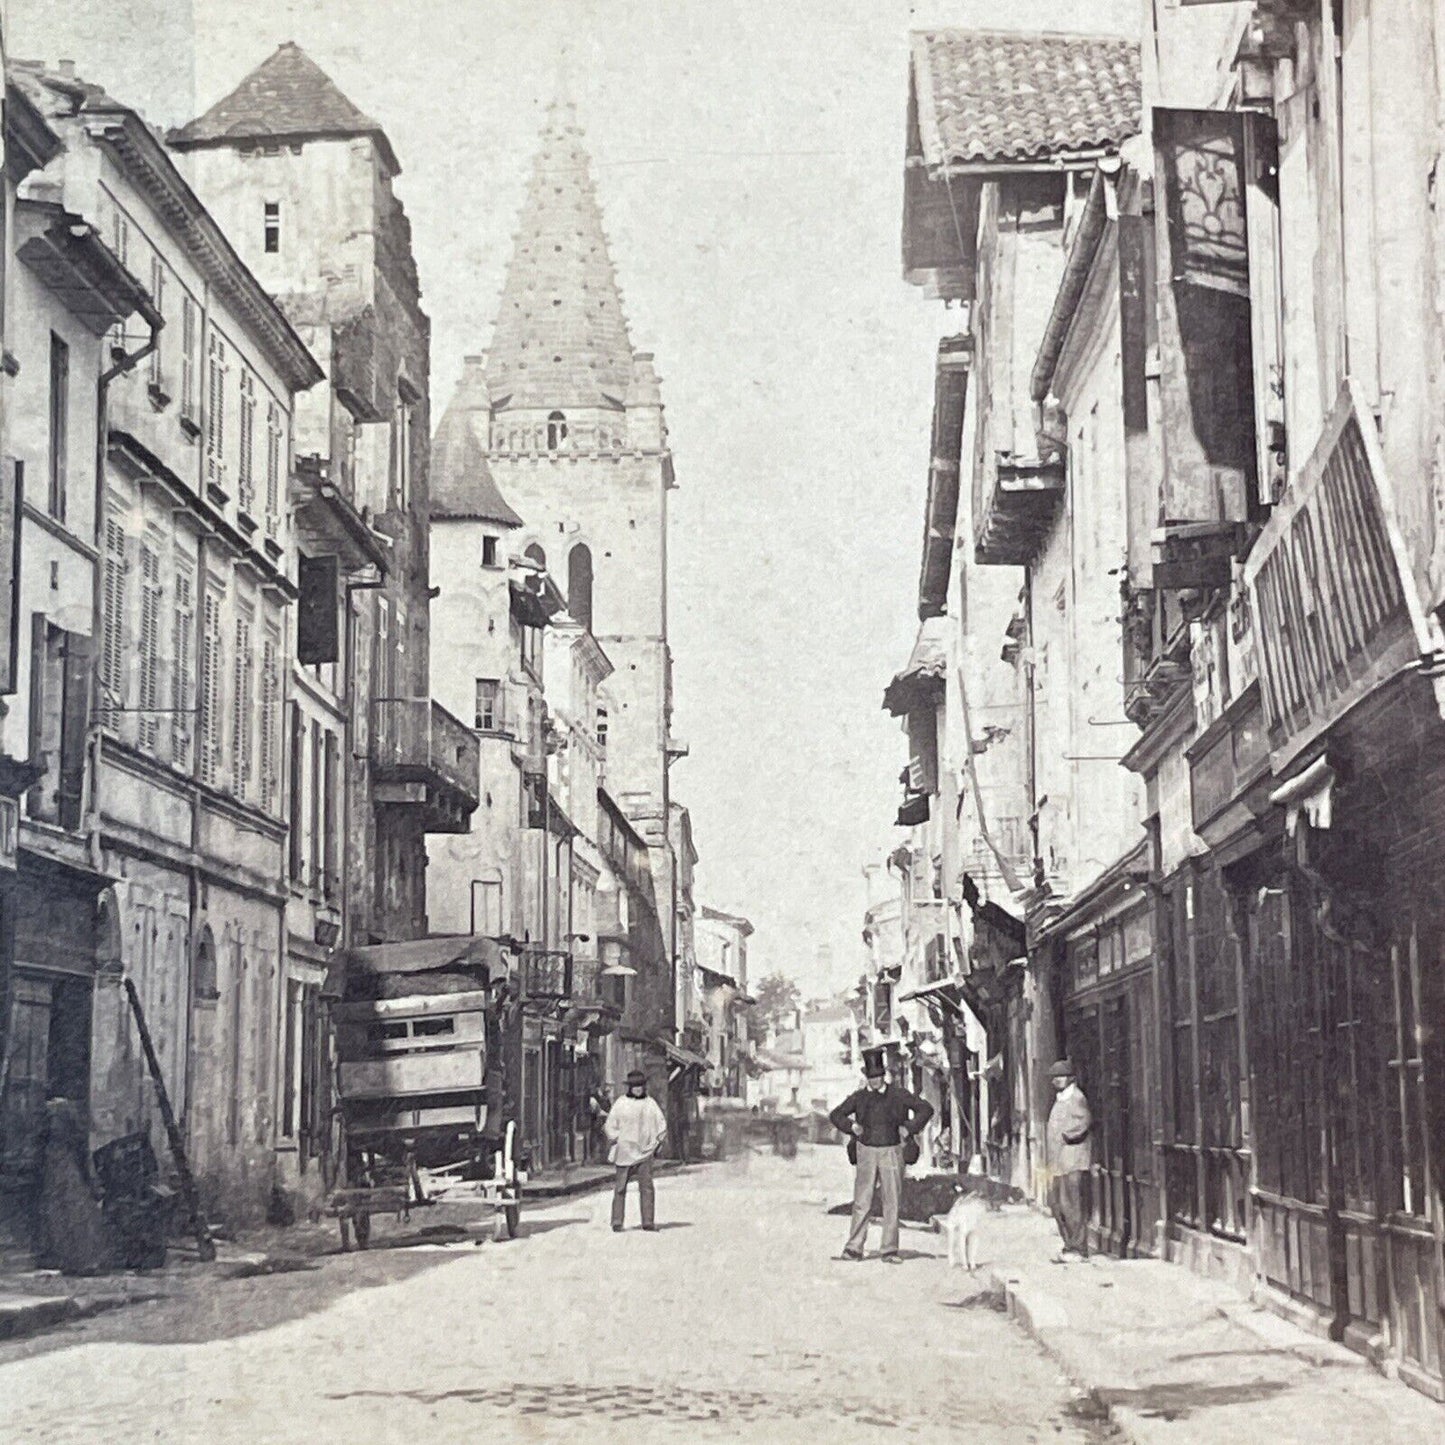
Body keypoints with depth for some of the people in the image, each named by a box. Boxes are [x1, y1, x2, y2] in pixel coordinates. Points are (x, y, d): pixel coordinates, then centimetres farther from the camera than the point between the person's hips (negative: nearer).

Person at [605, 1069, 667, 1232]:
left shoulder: (650, 1103, 8)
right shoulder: (621, 1103, 4)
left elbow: (661, 1124, 13)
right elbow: (610, 1125, 7)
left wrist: (657, 1142, 5)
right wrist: (616, 1141, -2)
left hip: (645, 1151, 1)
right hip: (625, 1151, -1)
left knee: (646, 1186, -6)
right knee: (620, 1186, -2)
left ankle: (648, 1222, -4)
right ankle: (617, 1223, 1)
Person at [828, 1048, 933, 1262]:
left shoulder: (898, 1095, 0)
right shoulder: (858, 1097, 5)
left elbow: (926, 1109, 5)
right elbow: (836, 1115, 15)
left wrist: (909, 1128, -4)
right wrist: (852, 1126, 0)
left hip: (891, 1152, -1)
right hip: (866, 1152, 1)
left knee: (892, 1202, 0)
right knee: (862, 1202, -4)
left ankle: (890, 1250, 4)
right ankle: (854, 1247, 0)